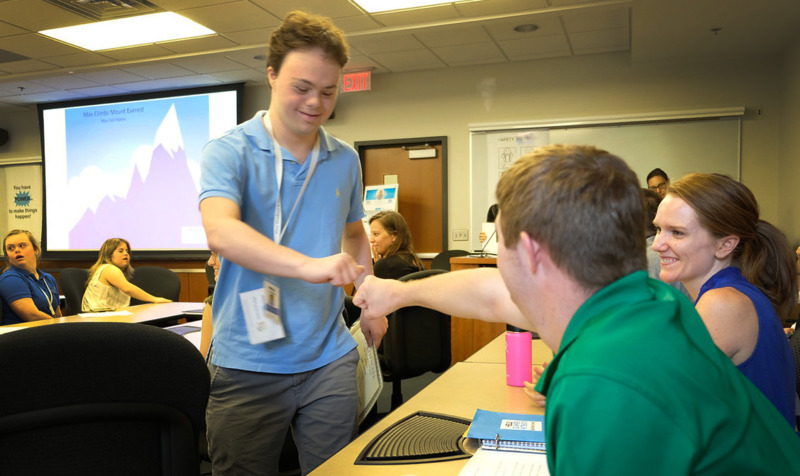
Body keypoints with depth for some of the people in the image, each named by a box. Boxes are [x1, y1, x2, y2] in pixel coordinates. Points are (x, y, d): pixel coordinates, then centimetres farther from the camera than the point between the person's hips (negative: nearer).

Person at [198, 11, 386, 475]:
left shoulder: (345, 159, 7)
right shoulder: (229, 152, -8)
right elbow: (220, 231, -27)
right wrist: (308, 265, -41)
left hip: (330, 359, 4)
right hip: (249, 364, -3)